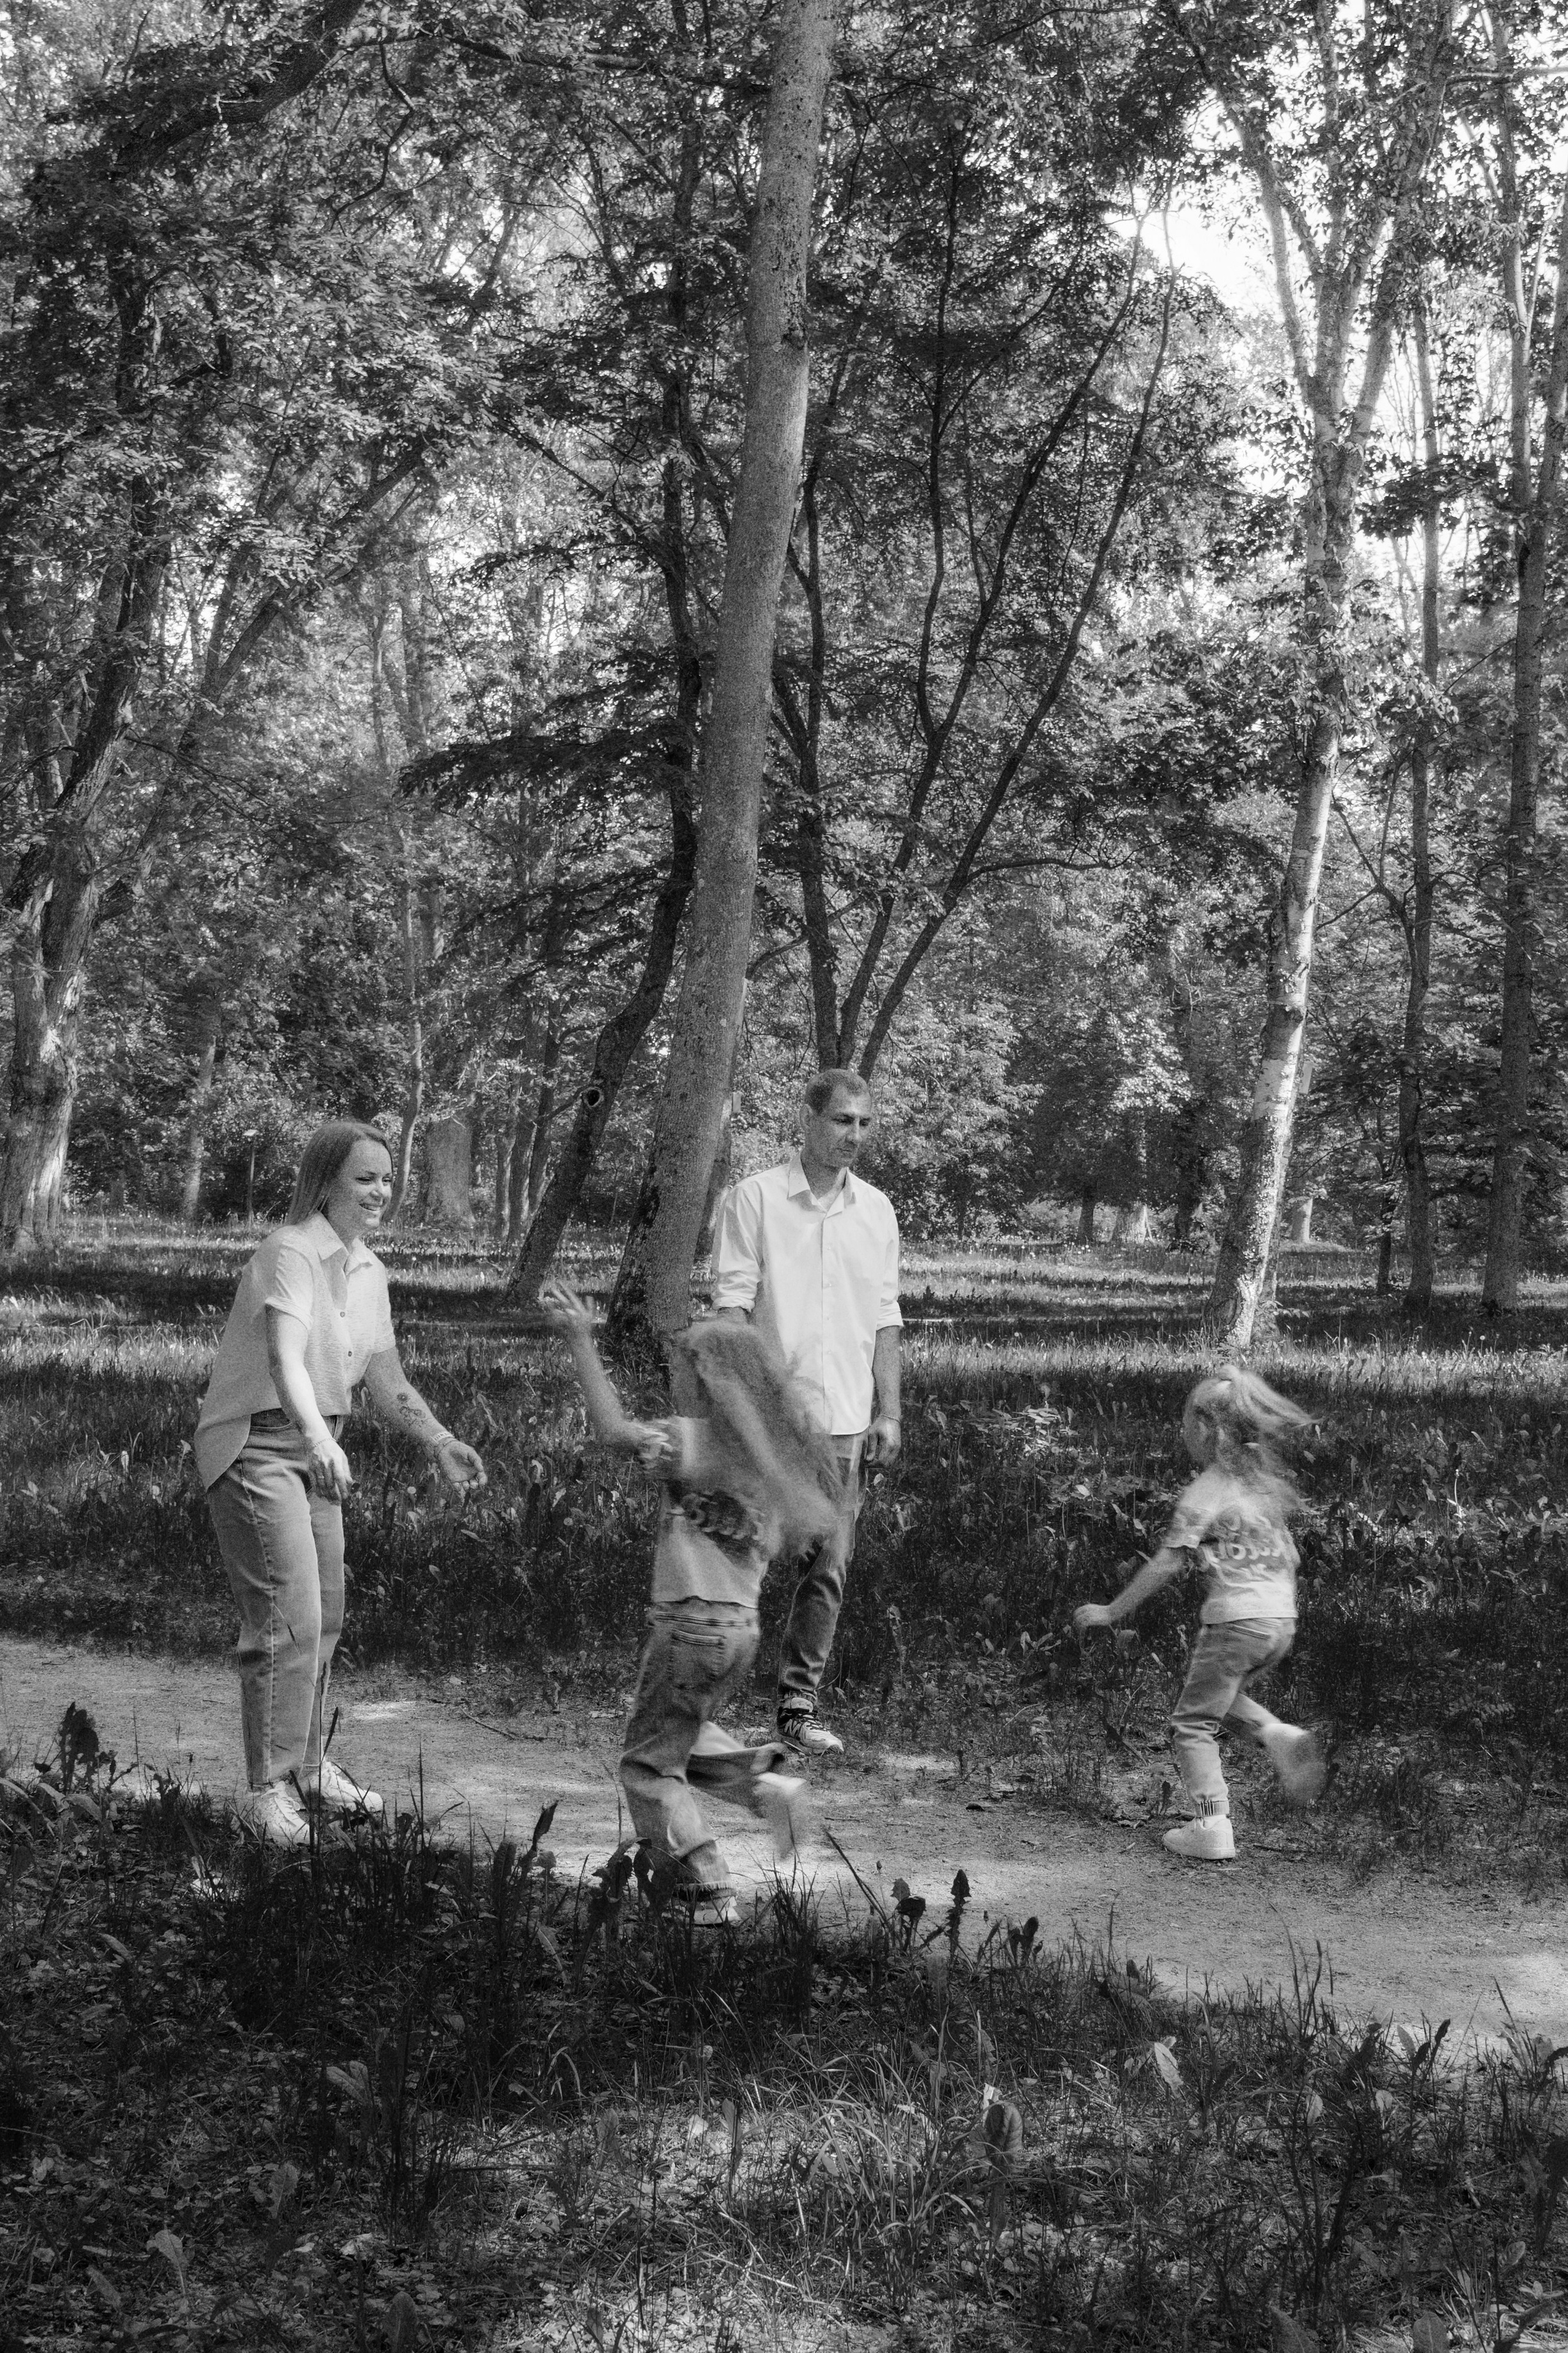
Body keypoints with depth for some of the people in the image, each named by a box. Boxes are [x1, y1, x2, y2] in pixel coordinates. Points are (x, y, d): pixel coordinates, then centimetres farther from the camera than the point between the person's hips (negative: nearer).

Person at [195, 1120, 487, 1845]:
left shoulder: (368, 1271, 8)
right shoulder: (290, 1253, -19)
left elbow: (386, 1379, 10)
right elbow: (285, 1358, -34)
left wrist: (439, 1441, -5)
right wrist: (320, 1439, -50)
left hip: (314, 1448, 9)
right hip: (255, 1443, -9)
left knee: (324, 1618, 16)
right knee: (287, 1619, -13)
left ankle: (307, 1764, 32)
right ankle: (268, 1790, -5)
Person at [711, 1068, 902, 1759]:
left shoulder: (876, 1210, 13)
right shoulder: (755, 1198, -2)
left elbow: (885, 1319, 14)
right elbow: (732, 1303, -6)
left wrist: (888, 1411, 8)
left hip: (845, 1418, 4)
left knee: (829, 1567, 2)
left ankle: (799, 1706, 9)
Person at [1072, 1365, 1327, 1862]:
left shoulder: (1203, 1493, -10)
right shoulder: (1265, 1480, 10)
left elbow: (1167, 1564, -12)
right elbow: (1289, 1555, 15)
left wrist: (1111, 1611, -5)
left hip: (1236, 1618, -7)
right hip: (1283, 1617, 7)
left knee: (1194, 1723, 4)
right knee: (1221, 1694, 28)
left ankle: (1212, 1826, -5)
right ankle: (1278, 1736, 5)